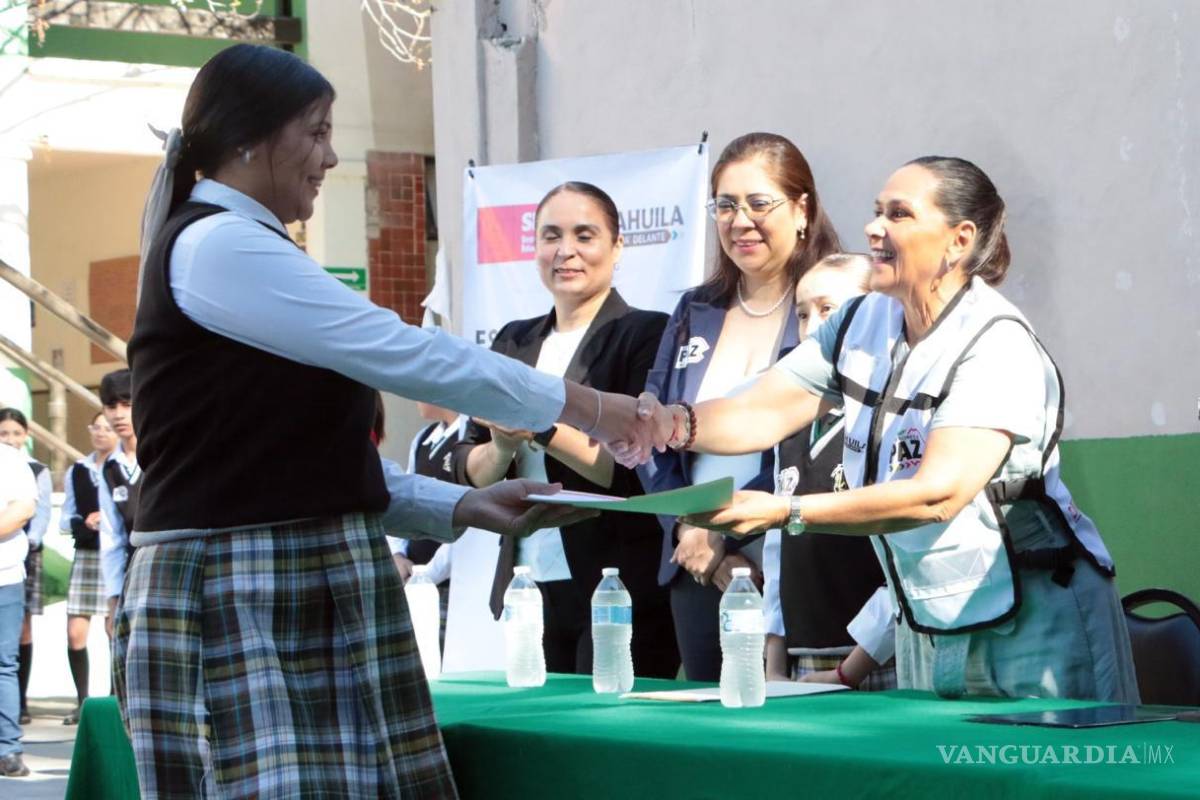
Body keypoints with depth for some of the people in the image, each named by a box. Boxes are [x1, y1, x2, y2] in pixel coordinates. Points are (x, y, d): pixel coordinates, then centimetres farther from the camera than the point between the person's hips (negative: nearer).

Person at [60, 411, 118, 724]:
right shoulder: (77, 471, 12)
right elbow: (66, 518, 12)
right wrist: (84, 523, -8)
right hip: (86, 555, 4)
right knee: (75, 633, 0)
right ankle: (82, 701, 10)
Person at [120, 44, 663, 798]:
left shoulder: (246, 252, 20)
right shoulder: (216, 245, -11)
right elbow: (403, 355, -13)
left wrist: (466, 506, 6)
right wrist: (581, 405, -4)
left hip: (317, 599, 9)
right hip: (240, 604, -9)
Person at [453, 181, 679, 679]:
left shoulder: (647, 334, -3)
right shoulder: (514, 342, 14)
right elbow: (471, 471, 11)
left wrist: (542, 430, -18)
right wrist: (502, 449, -9)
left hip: (619, 590, -5)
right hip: (530, 586, 5)